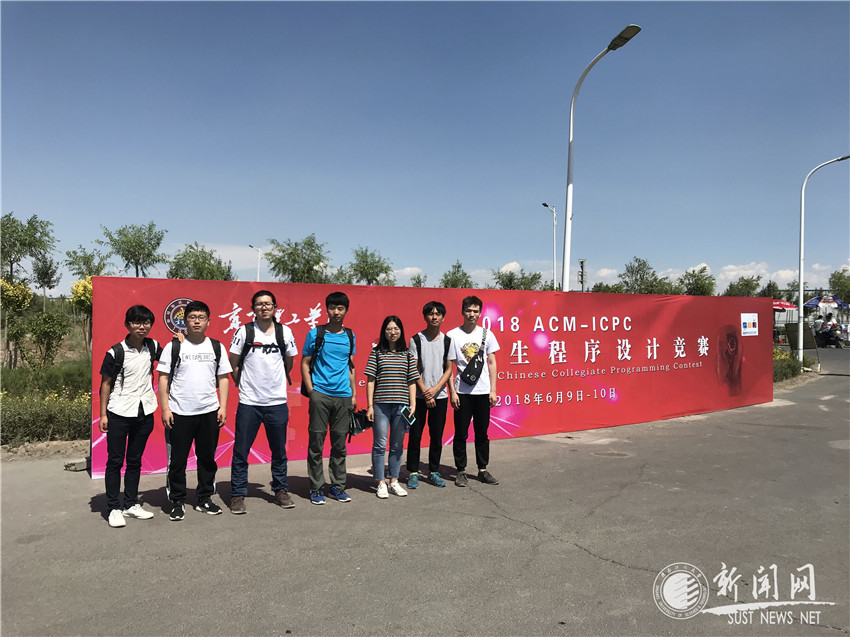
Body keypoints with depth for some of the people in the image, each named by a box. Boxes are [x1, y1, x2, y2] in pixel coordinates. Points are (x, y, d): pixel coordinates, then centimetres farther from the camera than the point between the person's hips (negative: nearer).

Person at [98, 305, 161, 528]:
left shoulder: (152, 346, 2)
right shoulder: (116, 352, -9)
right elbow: (106, 383, -4)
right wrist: (103, 414, -6)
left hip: (144, 413, 4)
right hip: (119, 413, -4)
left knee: (135, 460, 13)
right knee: (115, 461, 4)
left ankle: (131, 505, 23)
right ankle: (114, 509, 13)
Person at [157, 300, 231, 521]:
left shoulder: (216, 347, 7)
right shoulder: (173, 347, 0)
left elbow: (223, 379, 8)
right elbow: (163, 379, -1)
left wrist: (223, 407, 0)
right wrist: (165, 408, -7)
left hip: (209, 412, 2)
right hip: (179, 413, -2)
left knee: (207, 458, 10)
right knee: (177, 460, 5)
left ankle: (204, 499, 23)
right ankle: (177, 502, 19)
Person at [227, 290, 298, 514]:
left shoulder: (285, 332, 2)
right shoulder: (245, 331, -3)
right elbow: (233, 363, 5)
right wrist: (243, 383, 8)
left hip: (277, 402, 2)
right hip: (249, 403, -1)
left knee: (279, 451, 12)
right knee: (240, 451, 4)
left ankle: (281, 491, 27)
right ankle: (237, 494, 17)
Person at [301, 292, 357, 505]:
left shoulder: (350, 336, 10)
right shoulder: (315, 334, 0)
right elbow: (305, 364, 2)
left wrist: (354, 394, 13)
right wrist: (311, 391, -8)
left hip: (343, 396, 3)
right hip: (320, 394, -3)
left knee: (340, 443, 9)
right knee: (316, 441, 1)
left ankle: (338, 486, 20)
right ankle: (316, 488, 12)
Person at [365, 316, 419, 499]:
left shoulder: (407, 354, 9)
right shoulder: (376, 352, 2)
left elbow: (412, 381, 10)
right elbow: (370, 380, 1)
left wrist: (412, 404, 2)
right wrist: (369, 405, -4)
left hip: (401, 405, 3)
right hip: (381, 404, -2)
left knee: (397, 445, 10)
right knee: (380, 444, 0)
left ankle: (394, 481, 21)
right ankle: (381, 483, 11)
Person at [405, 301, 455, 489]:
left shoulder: (447, 341, 6)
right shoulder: (416, 340, -2)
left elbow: (449, 369, 5)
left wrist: (435, 389, -9)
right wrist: (425, 392, -10)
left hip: (440, 395, 2)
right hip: (419, 395, -2)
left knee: (437, 436, 8)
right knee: (415, 435, 2)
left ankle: (433, 472, 21)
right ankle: (413, 473, 14)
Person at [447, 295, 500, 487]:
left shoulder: (487, 334, 5)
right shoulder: (453, 335, -3)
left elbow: (491, 363, 9)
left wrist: (493, 390, 4)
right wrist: (452, 391, -6)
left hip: (483, 391, 2)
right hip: (462, 392, -2)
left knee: (482, 433, 10)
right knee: (461, 433, 4)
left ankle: (483, 470, 21)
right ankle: (461, 471, 16)